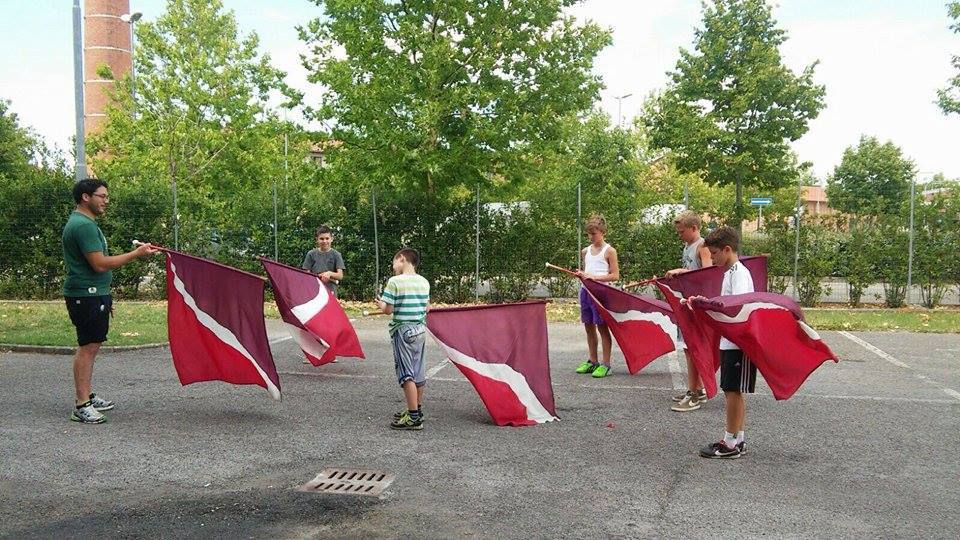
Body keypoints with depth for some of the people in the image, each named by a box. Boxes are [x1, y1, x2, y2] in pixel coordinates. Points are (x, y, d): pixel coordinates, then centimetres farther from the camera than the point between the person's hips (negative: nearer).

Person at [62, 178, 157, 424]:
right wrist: (136, 253, -16)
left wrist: (105, 298, 25)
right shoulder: (83, 225, -16)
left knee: (90, 346, 15)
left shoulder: (84, 223, 19)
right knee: (88, 347, -9)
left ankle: (88, 397, 23)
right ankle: (82, 406, -6)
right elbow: (100, 264, -22)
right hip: (87, 295, -11)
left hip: (93, 295, 11)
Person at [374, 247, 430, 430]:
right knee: (418, 372, 15)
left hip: (403, 331, -6)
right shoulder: (424, 282, 6)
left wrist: (380, 304, 9)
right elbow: (426, 307, 11)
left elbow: (388, 309, -11)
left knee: (406, 374, -4)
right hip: (420, 330, 7)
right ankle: (417, 410, 26)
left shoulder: (395, 281, -12)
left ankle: (414, 418, -4)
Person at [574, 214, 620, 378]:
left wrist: (594, 277, -18)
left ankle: (605, 364, 5)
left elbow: (615, 276, -9)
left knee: (602, 327, -1)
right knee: (589, 327, 11)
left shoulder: (609, 251, -5)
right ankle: (593, 362, 22)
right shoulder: (586, 251, 13)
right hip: (585, 290, 7)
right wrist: (581, 274, 1)